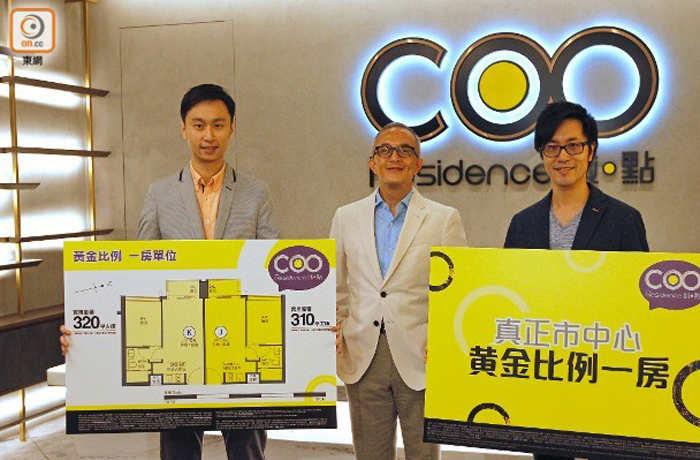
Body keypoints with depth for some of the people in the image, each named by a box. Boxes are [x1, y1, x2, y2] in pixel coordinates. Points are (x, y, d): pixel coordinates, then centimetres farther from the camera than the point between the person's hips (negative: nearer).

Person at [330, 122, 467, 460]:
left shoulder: (444, 219, 3)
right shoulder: (347, 217, 11)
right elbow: (335, 287, 15)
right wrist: (334, 329, -1)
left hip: (420, 359, -2)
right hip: (363, 358, 2)